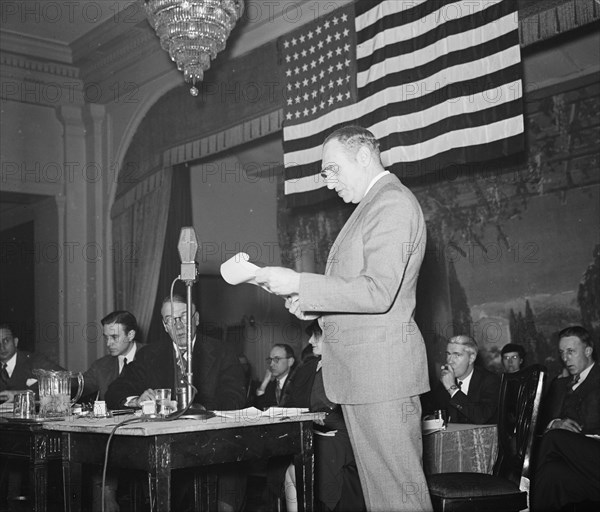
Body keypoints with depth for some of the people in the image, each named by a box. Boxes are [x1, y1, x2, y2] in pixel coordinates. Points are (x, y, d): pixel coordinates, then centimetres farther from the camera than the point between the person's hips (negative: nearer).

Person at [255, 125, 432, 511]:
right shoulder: (375, 204, 20)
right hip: (362, 375, 10)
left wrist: (299, 284, -19)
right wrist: (316, 305, 11)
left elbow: (378, 292, -22)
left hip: (382, 367, -10)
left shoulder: (392, 202, -12)